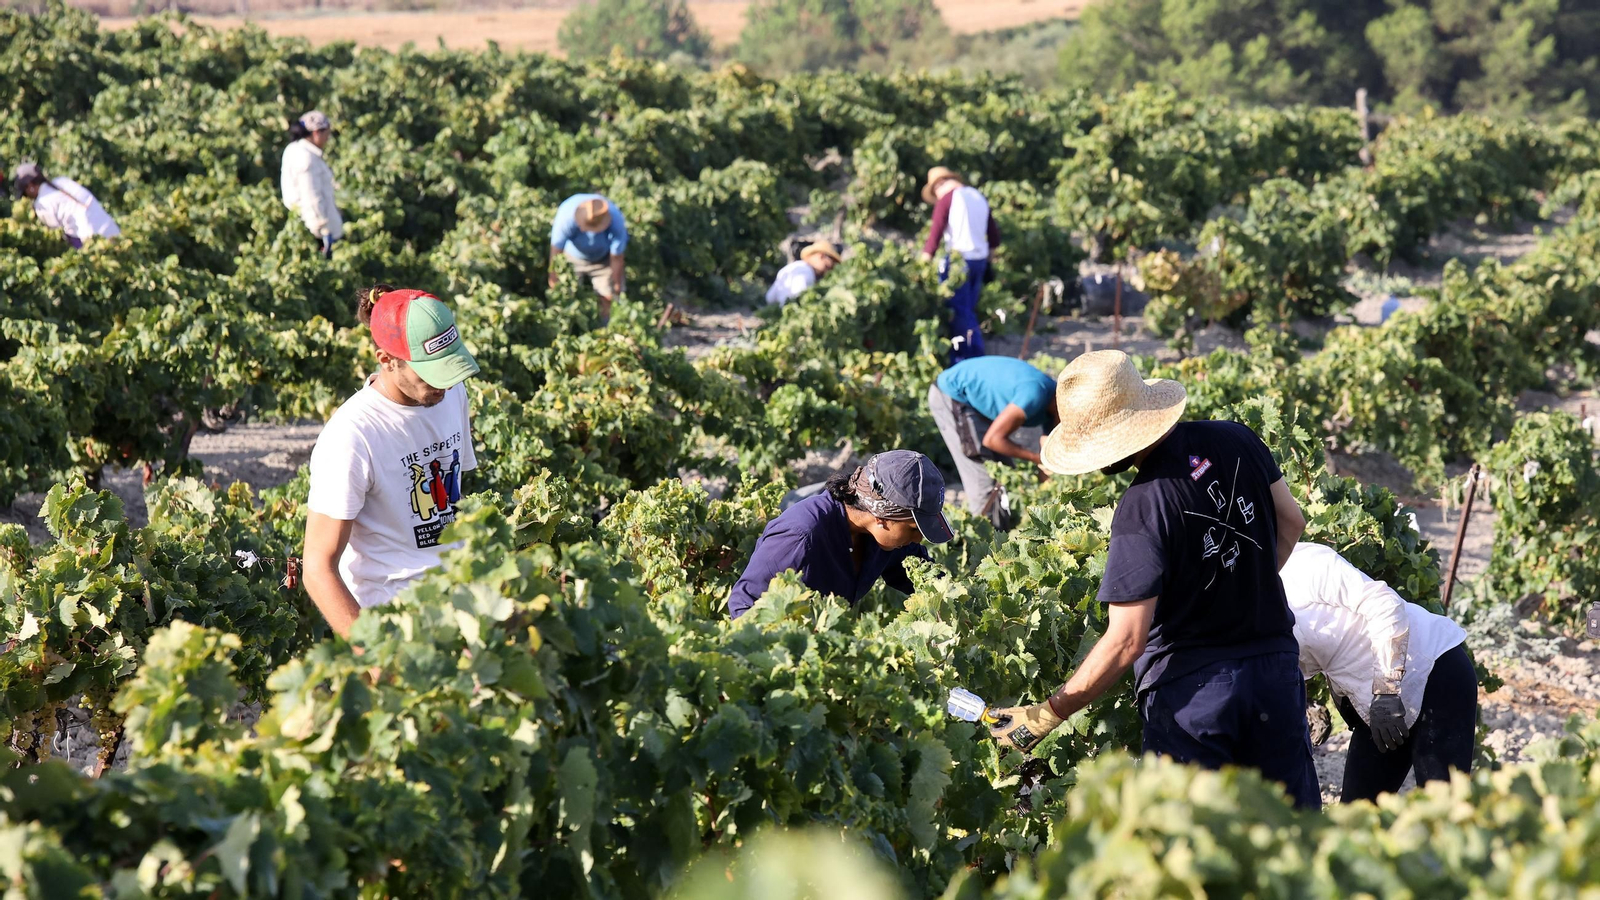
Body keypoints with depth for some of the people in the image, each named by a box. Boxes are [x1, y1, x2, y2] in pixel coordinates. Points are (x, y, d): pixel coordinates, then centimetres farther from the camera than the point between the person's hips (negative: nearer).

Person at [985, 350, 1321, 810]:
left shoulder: (1143, 510, -22)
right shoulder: (1235, 440, -4)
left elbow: (1125, 642, -21)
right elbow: (1291, 521, 12)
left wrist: (1047, 716, -15)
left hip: (1192, 686, -6)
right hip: (1275, 663, 6)